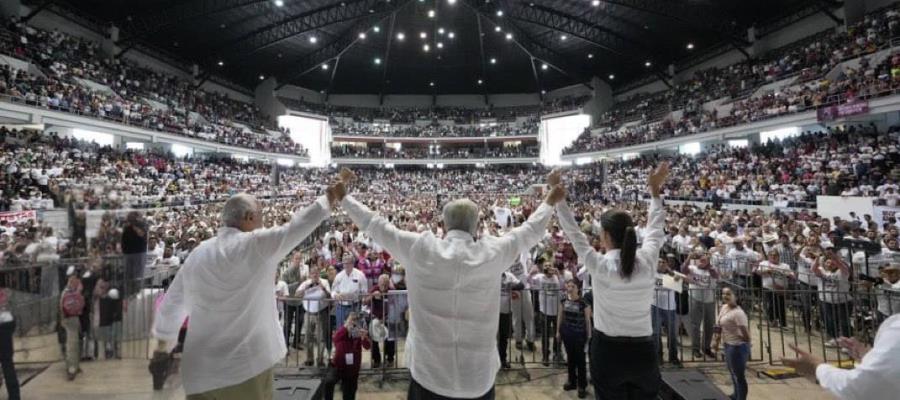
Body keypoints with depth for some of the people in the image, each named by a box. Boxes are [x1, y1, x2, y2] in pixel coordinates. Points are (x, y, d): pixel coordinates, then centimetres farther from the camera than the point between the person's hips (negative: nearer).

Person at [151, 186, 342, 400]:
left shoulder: (197, 255, 5)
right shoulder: (257, 244, -13)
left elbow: (171, 304, 16)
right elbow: (299, 224, -9)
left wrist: (163, 340, 32)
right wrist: (330, 197, 3)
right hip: (248, 366, -4)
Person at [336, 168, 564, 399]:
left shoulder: (419, 248, -9)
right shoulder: (492, 252, -7)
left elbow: (374, 224, 3)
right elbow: (530, 232, 10)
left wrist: (341, 194, 17)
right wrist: (550, 202, 28)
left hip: (429, 373, 0)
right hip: (478, 377, 1)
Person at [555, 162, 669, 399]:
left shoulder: (600, 266, -16)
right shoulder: (648, 261, -7)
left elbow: (573, 232, -8)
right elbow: (655, 229, 9)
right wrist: (655, 191, 19)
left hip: (609, 351, -3)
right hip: (643, 352, 3)